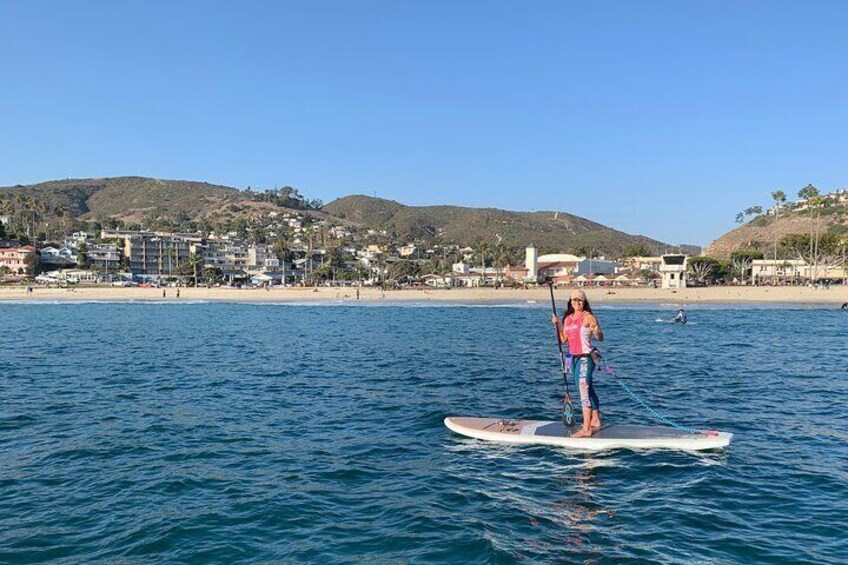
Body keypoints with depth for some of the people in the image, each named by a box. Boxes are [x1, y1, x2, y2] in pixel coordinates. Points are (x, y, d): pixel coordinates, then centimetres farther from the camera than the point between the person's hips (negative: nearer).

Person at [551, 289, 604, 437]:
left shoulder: (588, 317, -9)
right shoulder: (567, 319, 12)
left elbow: (600, 338, -12)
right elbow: (564, 340, 15)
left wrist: (596, 331, -33)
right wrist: (557, 324, 6)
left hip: (586, 358, -8)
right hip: (574, 358, 8)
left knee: (584, 390, -13)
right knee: (588, 390, 18)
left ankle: (586, 428, -13)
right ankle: (595, 421, 31)